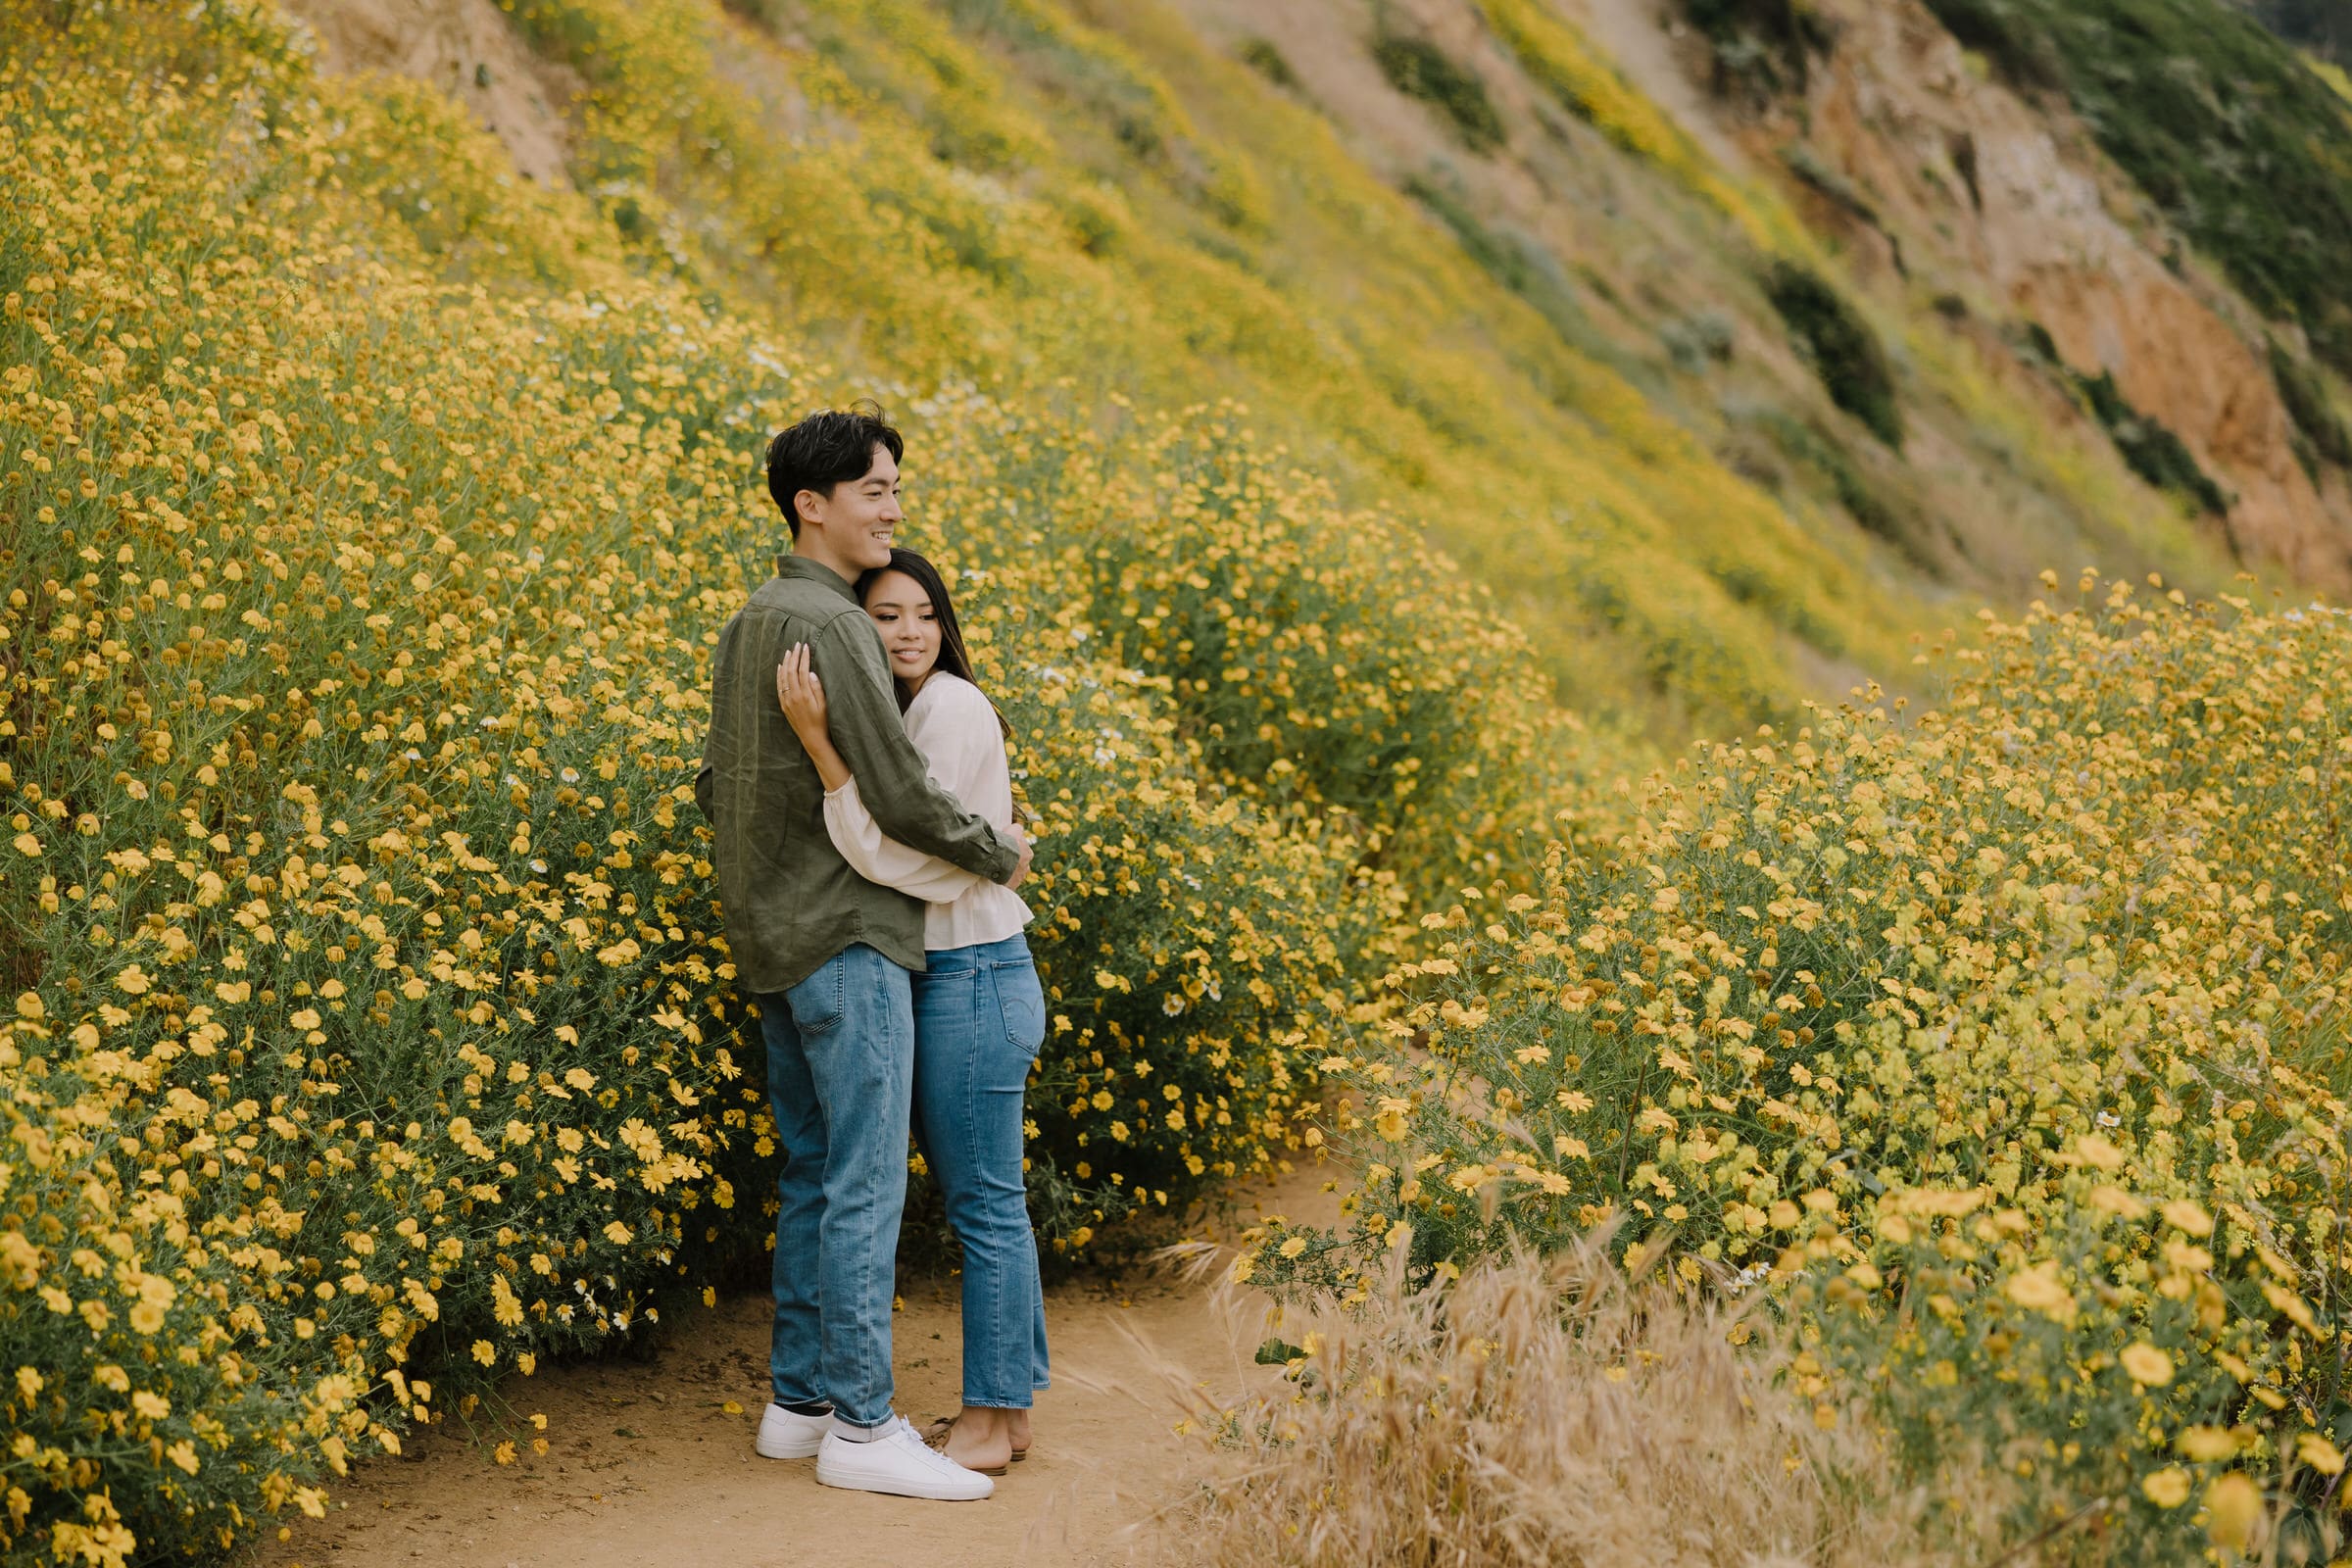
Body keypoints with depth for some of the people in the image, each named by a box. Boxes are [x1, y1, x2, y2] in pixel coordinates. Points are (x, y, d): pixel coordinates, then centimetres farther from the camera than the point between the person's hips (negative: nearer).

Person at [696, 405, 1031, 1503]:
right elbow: (899, 796, -18)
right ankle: (860, 1425, -4)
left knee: (810, 1174, 14)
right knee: (865, 1182, -7)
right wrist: (999, 858, -4)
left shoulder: (745, 626, 14)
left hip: (771, 941, 10)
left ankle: (796, 1401, 19)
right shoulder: (826, 625, -17)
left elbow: (715, 786, 20)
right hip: (846, 938, -10)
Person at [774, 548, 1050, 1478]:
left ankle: (993, 1424, 4)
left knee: (986, 1205, -3)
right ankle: (1007, 1403, 22)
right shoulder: (893, 713, 13)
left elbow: (897, 854, -23)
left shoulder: (950, 708, -16)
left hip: (972, 980, -10)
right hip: (937, 977, 10)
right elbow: (891, 851, 10)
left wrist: (819, 744, -28)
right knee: (977, 1200, 14)